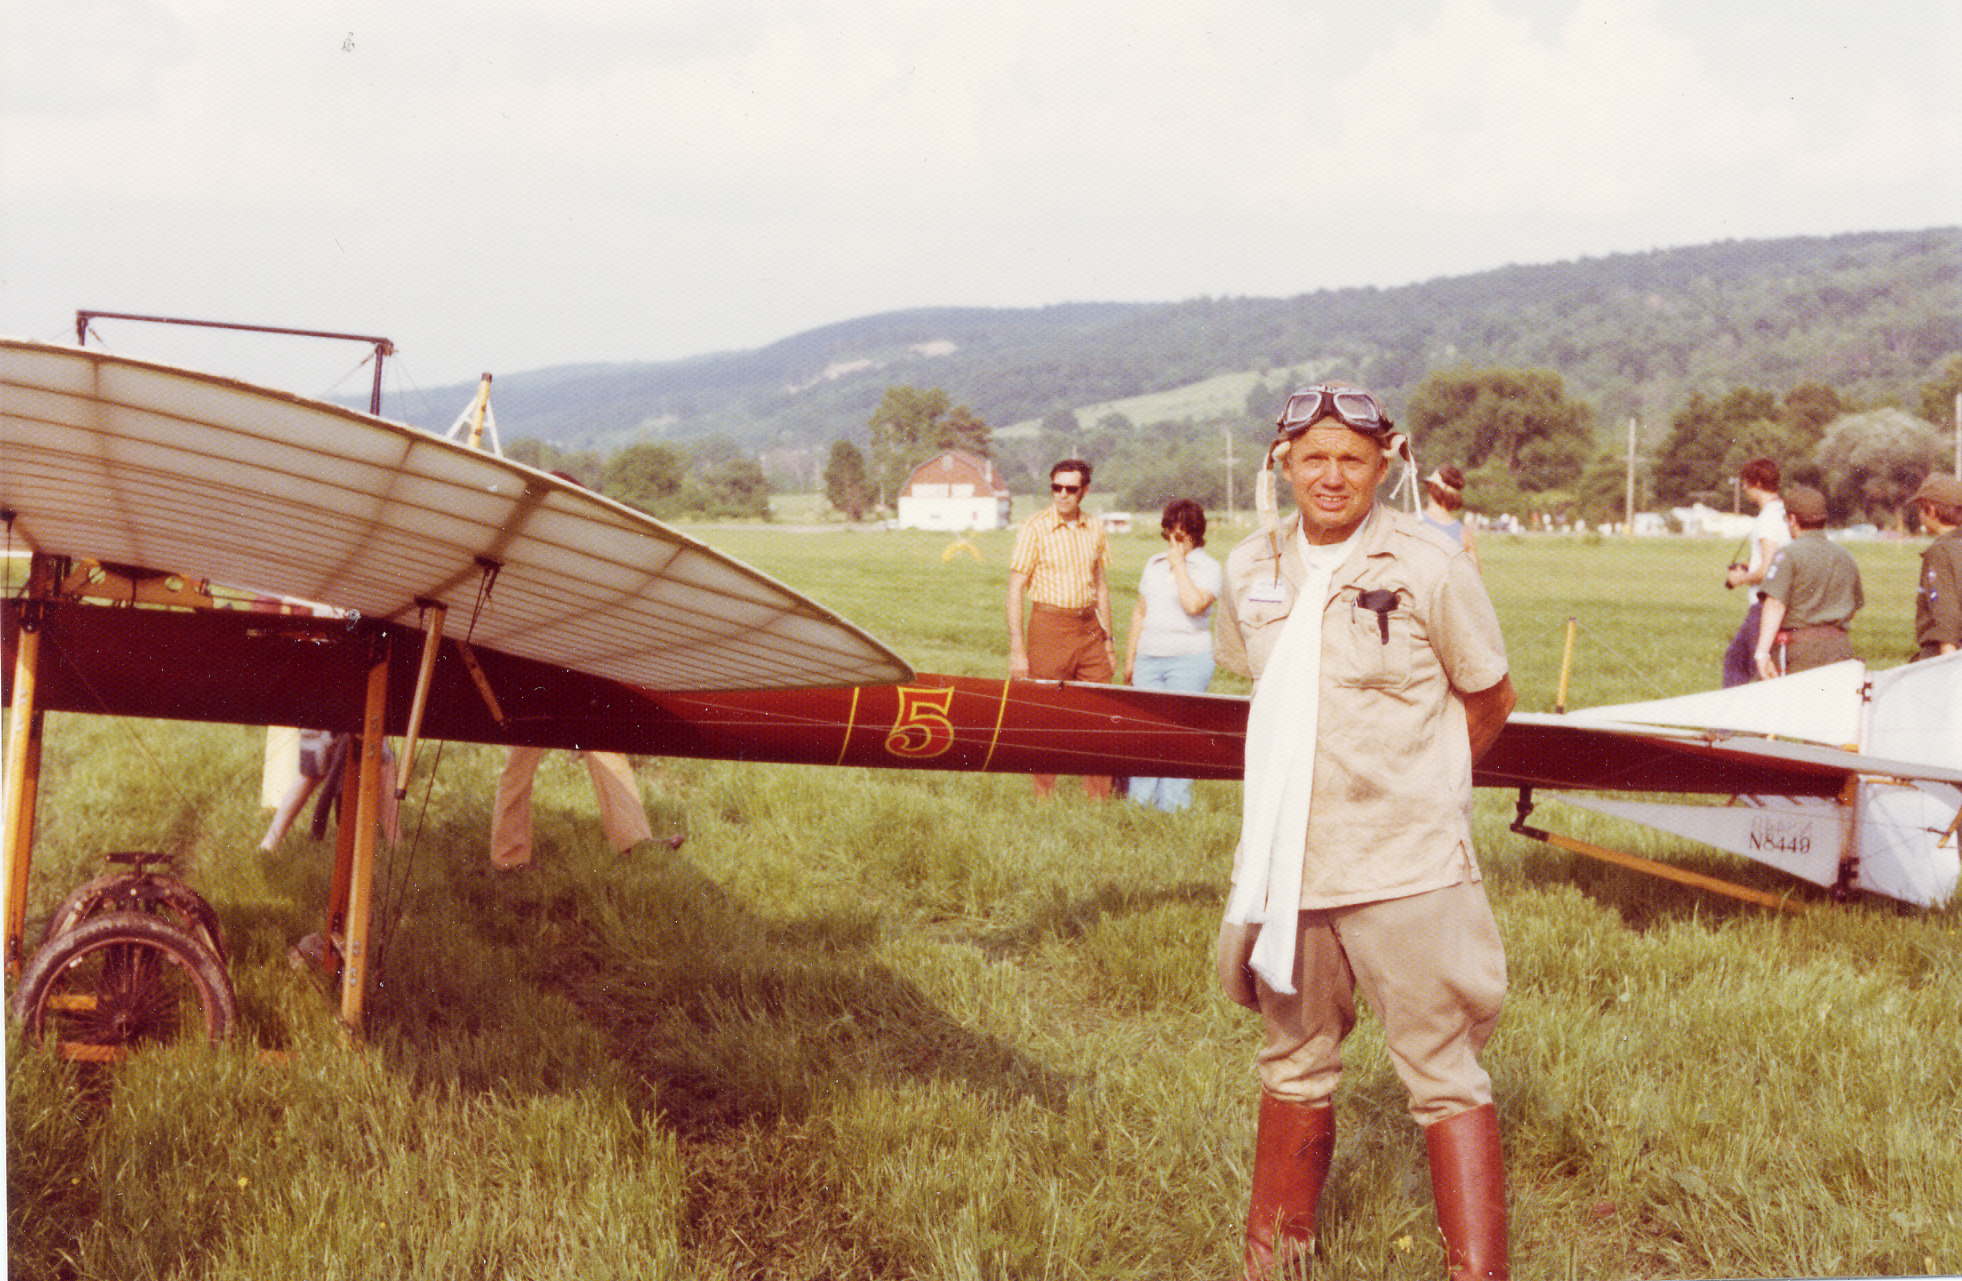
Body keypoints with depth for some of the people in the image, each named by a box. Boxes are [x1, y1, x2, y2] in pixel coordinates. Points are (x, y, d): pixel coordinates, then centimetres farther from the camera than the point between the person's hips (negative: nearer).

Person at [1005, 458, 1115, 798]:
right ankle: (1045, 797, 12)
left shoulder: (1095, 529, 8)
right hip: (1050, 626, -4)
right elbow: (1015, 590, -7)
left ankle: (1099, 797, 14)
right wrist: (1016, 651, -12)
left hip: (1090, 626, 4)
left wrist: (1108, 641, 16)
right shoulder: (1035, 528, -6)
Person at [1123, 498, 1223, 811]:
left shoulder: (1209, 568, -2)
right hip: (1148, 658, 5)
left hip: (1189, 660, -5)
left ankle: (1173, 806, 2)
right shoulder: (1154, 564, 15)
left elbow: (1194, 604, -20)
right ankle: (1139, 801, 12)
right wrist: (1129, 658, 19)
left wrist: (1178, 563, -12)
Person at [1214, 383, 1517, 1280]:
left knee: (1444, 1075, -1)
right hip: (1286, 859, 5)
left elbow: (1490, 702, 2)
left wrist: (1411, 785, 8)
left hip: (1405, 866, -5)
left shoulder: (1429, 567, -8)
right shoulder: (1250, 573, 5)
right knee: (1294, 1066, 18)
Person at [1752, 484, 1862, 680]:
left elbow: (1775, 605, -16)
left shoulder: (1788, 555, -6)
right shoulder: (1846, 557, 16)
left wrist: (1762, 651, -20)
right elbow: (1854, 606, 25)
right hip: (1839, 647, 6)